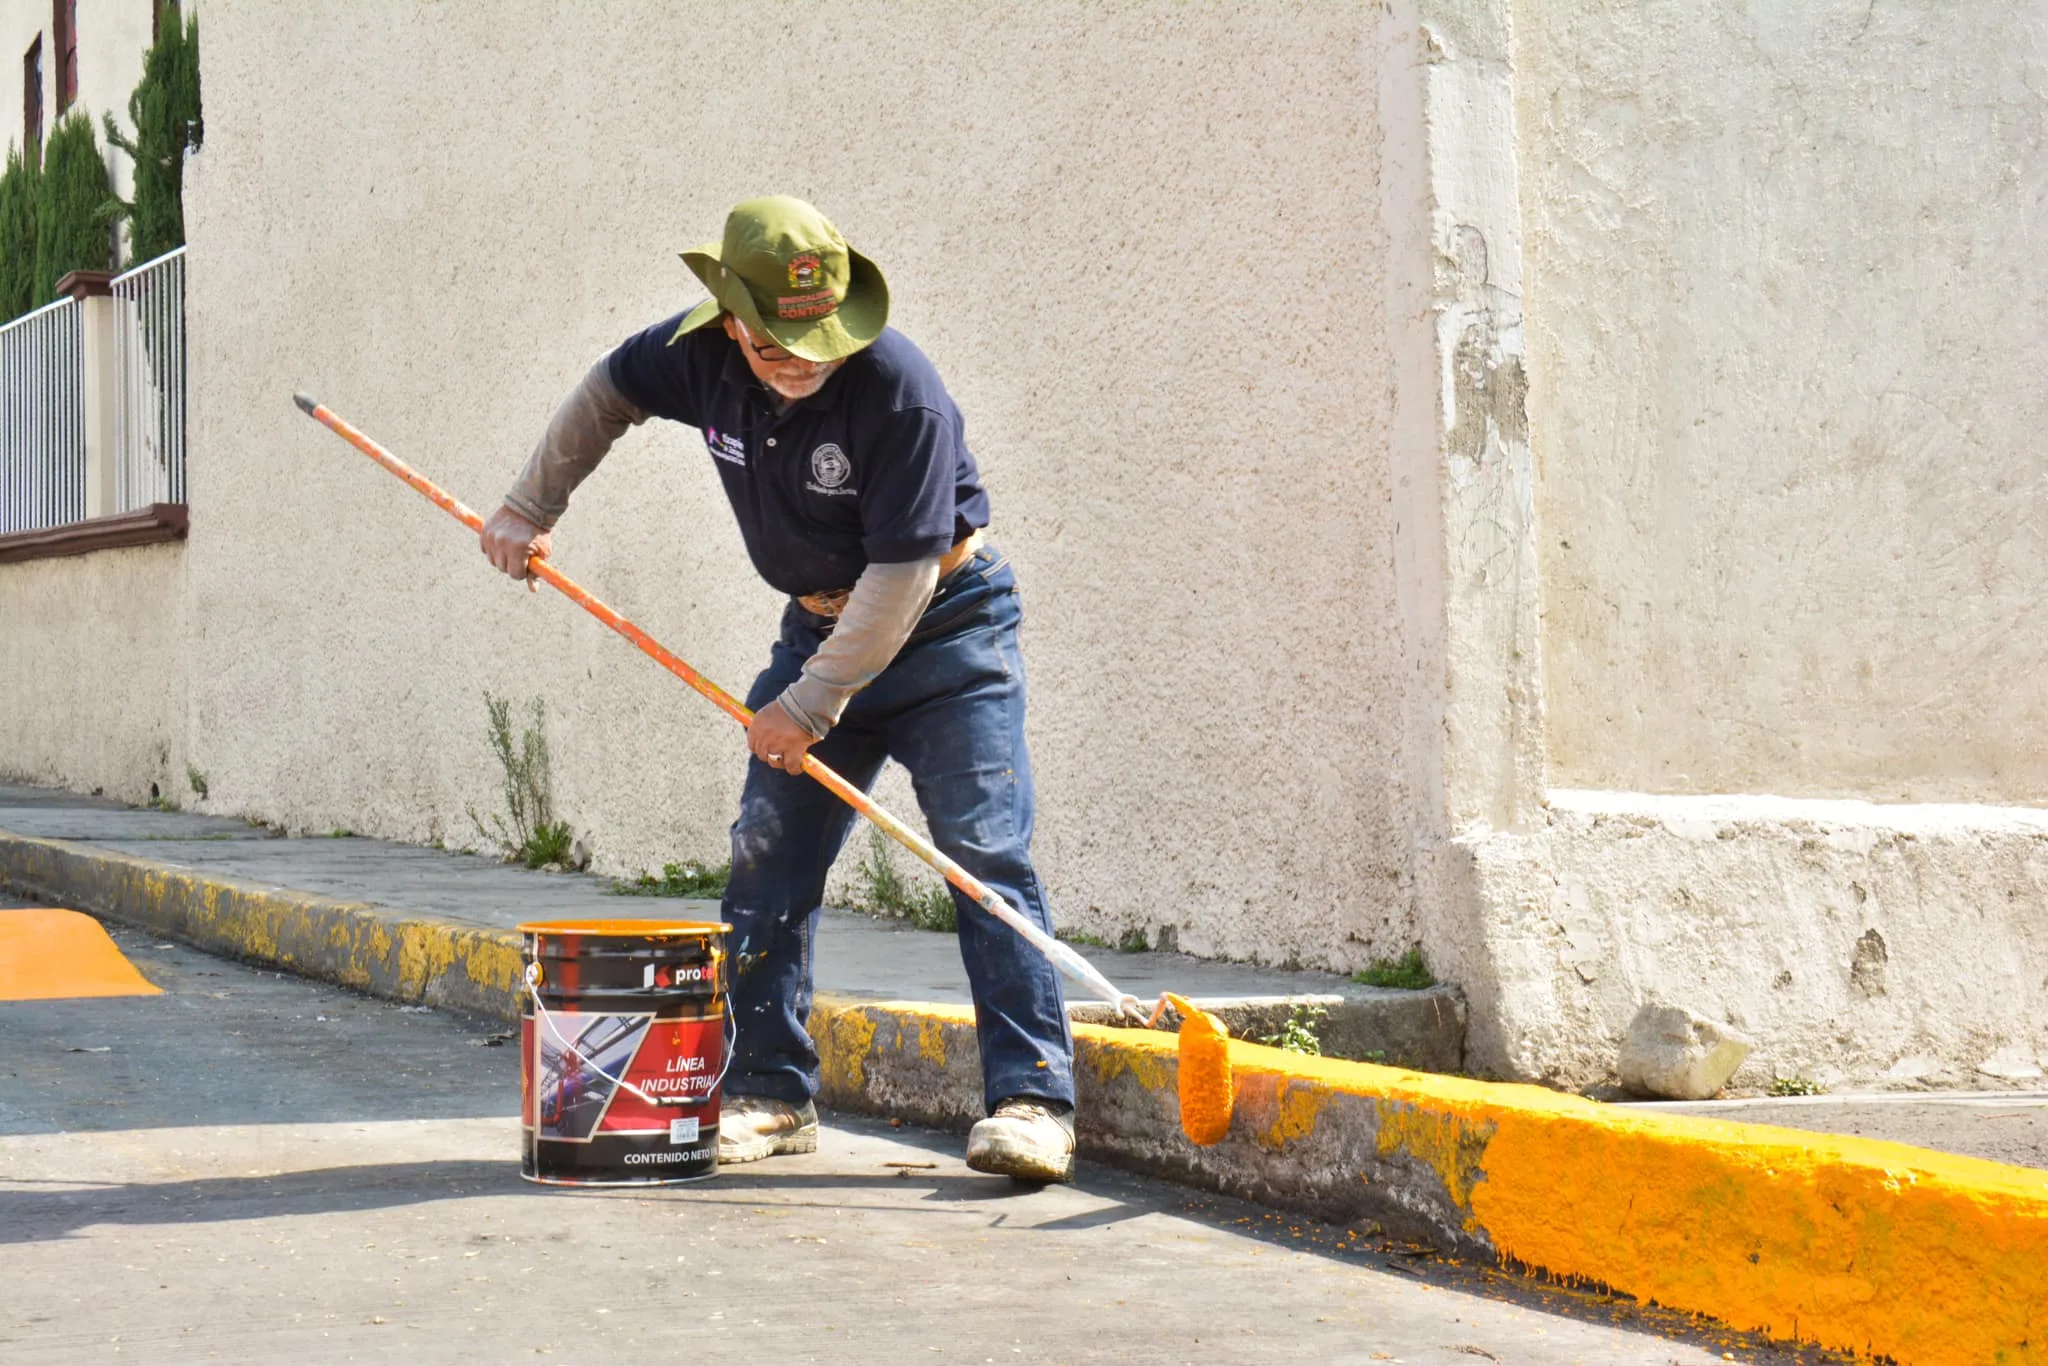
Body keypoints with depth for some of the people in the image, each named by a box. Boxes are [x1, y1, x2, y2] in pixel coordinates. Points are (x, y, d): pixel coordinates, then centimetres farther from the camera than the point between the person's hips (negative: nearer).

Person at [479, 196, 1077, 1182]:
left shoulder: (900, 388, -28)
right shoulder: (701, 357, -9)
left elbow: (903, 573, -25)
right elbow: (606, 394, 14)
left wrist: (811, 705, -21)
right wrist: (530, 510, 17)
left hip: (946, 628, -6)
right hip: (820, 622, 6)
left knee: (986, 856, -15)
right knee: (768, 857, 3)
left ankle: (1032, 1100, -16)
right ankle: (771, 1093, 12)